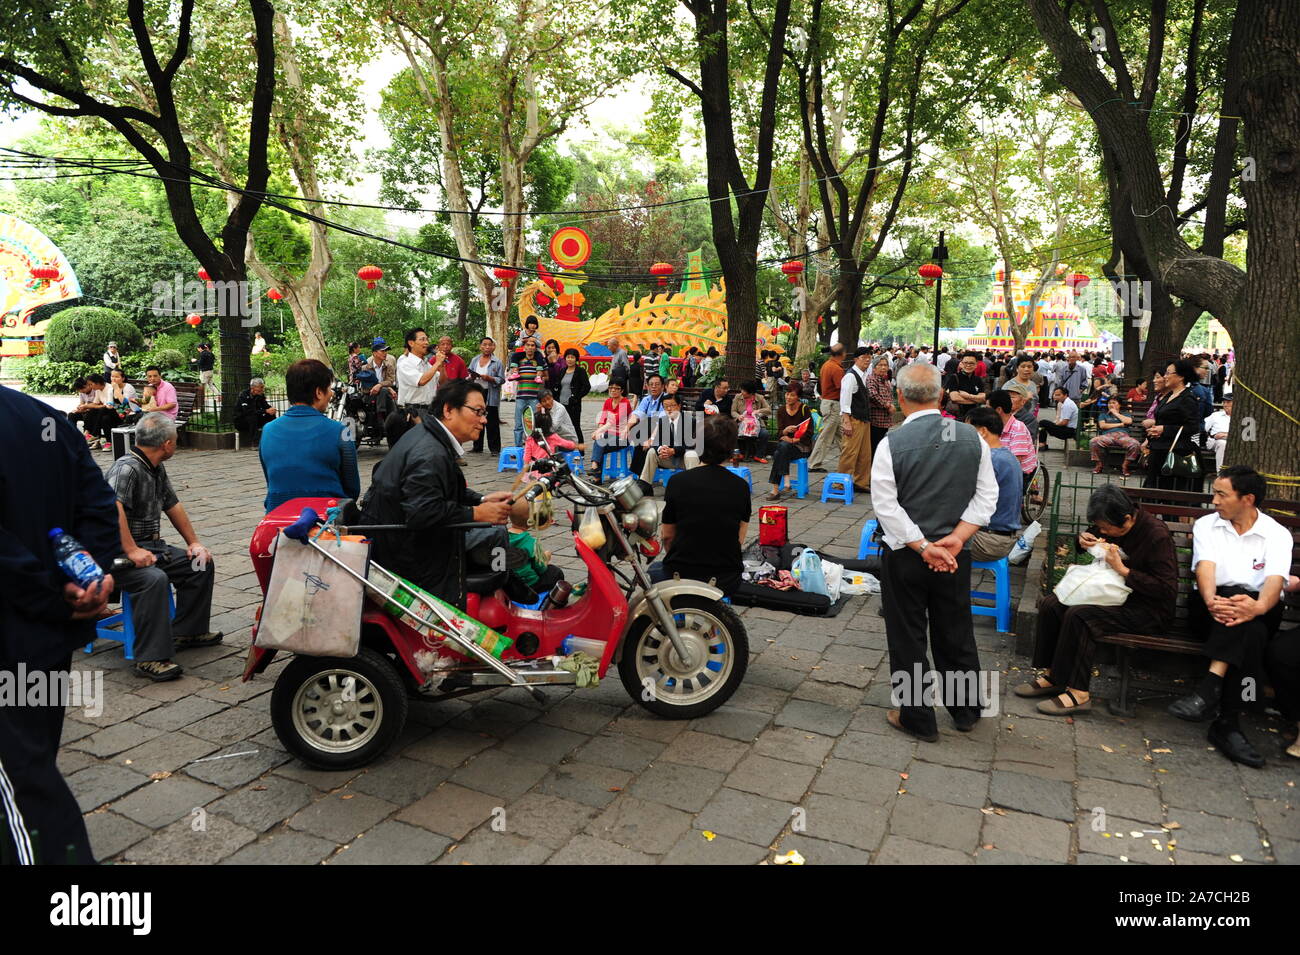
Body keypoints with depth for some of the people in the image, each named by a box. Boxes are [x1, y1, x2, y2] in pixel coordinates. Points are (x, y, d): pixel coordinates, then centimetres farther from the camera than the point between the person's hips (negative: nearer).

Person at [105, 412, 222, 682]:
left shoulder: (157, 469, 13)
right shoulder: (127, 468, -19)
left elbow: (173, 506, 22)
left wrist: (194, 542, 18)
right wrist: (132, 551, -36)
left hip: (152, 546, 10)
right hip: (120, 553, -10)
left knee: (202, 565, 7)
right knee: (154, 579, -34)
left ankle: (187, 631, 17)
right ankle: (150, 658, -30)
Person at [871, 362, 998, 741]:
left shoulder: (892, 443, -16)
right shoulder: (972, 437, -3)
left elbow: (886, 505, -18)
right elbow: (986, 496, -3)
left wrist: (924, 547, -15)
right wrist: (955, 539, -10)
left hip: (904, 555, -4)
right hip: (955, 554, 4)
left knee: (907, 639, 10)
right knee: (956, 633, 20)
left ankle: (917, 718, 22)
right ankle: (966, 711, 36)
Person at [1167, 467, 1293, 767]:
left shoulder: (1277, 534, 6)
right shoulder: (1206, 525, 10)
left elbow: (1275, 580, -12)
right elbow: (1205, 567, -8)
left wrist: (1258, 606, -37)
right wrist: (1211, 600, -32)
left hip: (1260, 613, 0)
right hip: (1210, 609, 0)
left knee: (1249, 623, -37)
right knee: (1251, 633, -34)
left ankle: (1209, 688, -41)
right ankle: (1228, 723, -38)